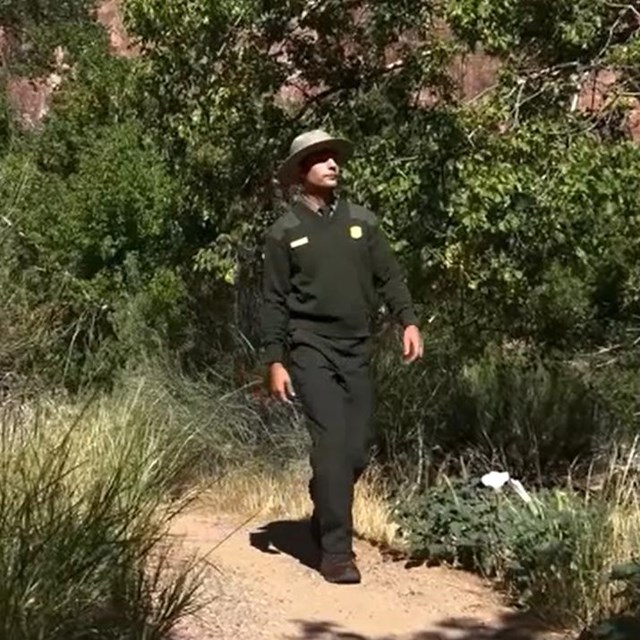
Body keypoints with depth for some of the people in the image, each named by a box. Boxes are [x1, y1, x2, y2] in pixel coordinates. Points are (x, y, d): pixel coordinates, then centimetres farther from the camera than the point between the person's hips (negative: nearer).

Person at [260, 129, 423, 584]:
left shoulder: (361, 221, 10)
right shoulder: (285, 232, 1)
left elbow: (389, 277, 10)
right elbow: (274, 301, 2)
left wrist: (409, 320, -5)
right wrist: (275, 361, -4)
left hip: (357, 350, 4)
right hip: (312, 349, -4)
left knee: (358, 449, 6)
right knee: (333, 445, -12)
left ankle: (325, 517, 32)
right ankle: (336, 551, -5)